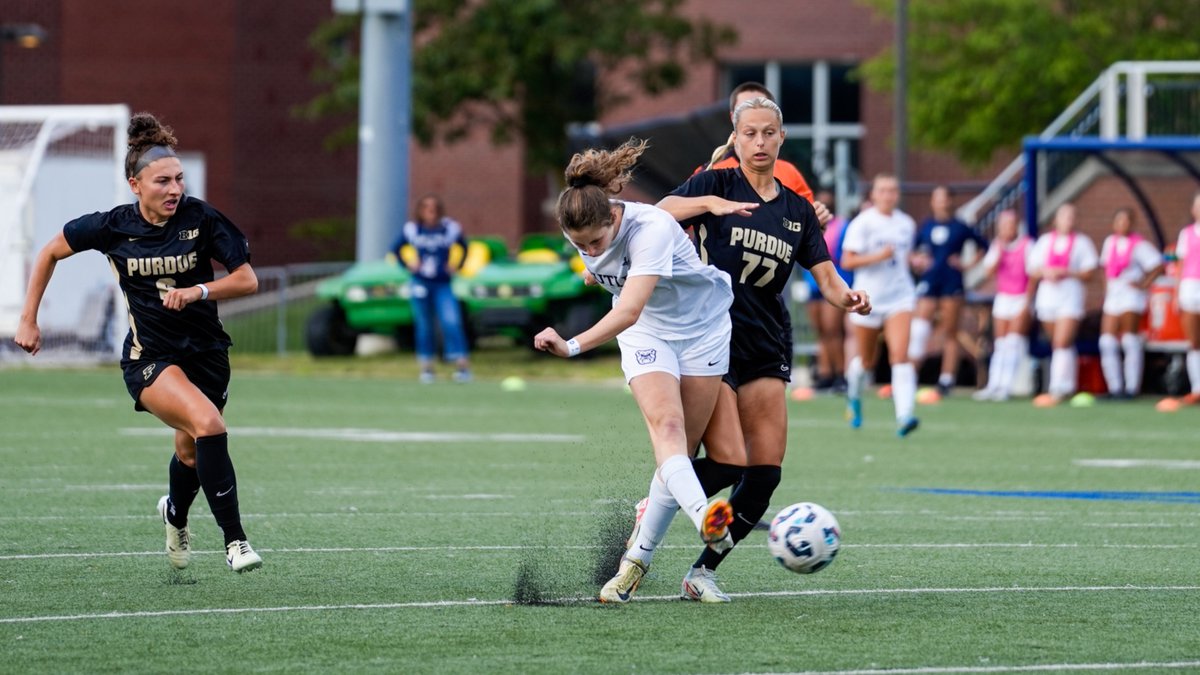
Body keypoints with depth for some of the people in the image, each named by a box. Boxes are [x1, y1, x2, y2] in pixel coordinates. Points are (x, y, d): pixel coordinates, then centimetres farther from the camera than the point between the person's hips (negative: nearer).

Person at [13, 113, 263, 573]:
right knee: (208, 424, -29)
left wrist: (198, 291, -25)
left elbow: (247, 280, -8)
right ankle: (234, 540, -26)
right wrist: (29, 319, 6)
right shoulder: (112, 227, -9)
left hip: (205, 352, 3)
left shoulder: (200, 218, -10)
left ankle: (175, 517, 53)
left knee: (192, 454, 16)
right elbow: (50, 253, 7)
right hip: (149, 357, -3)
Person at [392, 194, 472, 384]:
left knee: (451, 322, -16)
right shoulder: (411, 229, -3)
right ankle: (426, 366, 16)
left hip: (443, 284, -1)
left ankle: (462, 364, -15)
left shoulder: (450, 228, -4)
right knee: (424, 326, 5)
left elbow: (463, 247, 15)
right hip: (420, 282, 1)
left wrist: (457, 265, 4)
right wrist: (408, 264, 2)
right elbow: (396, 249, 13)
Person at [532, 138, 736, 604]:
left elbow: (629, 310, -47)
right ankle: (703, 518, -46)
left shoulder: (650, 229, -36)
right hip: (647, 335, 4)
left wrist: (574, 346, -56)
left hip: (703, 327, -3)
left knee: (682, 446, -2)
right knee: (665, 422, -24)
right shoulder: (581, 234, -15)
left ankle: (638, 558, 11)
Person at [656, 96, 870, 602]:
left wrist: (847, 297, -15)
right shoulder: (717, 183, -2)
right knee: (728, 463, -17)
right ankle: (649, 511, 8)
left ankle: (703, 572, 7)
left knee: (766, 471, -4)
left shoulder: (797, 209, 12)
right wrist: (711, 203, -33)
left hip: (766, 349, 5)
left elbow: (826, 277, 7)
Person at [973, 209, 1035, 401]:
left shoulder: (1027, 245, -7)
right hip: (1002, 298, 5)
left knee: (1014, 342, -13)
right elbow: (990, 270, -2)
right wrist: (1000, 251, -14)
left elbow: (1033, 275, -7)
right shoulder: (996, 245, 7)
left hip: (1021, 299, -5)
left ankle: (1006, 386, -14)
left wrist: (1027, 301, -11)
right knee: (1000, 345, 4)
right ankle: (994, 385, 3)